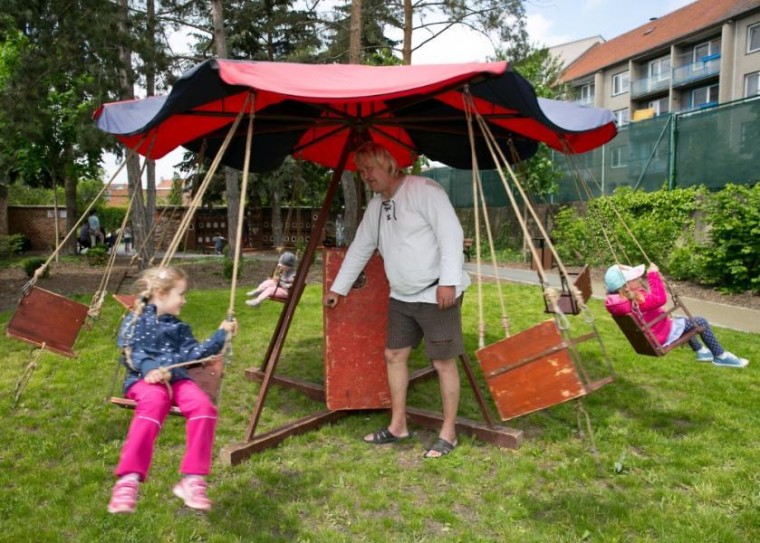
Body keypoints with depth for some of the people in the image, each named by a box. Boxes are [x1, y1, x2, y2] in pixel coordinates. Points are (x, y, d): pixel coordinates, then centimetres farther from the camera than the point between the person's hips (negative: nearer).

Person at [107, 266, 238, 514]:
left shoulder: (178, 327, 28)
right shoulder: (135, 320, 14)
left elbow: (193, 354, 17)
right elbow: (131, 352, -2)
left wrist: (220, 336, 14)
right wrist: (150, 368, -21)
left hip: (176, 378, 5)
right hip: (144, 378, -4)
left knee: (204, 405, -28)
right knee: (154, 404, -41)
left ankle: (192, 479, -27)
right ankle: (128, 480, -47)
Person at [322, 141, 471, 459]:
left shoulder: (423, 189, -13)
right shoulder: (376, 205, 11)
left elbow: (451, 234, -20)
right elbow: (359, 248, 19)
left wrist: (448, 281, -26)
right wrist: (338, 288, 22)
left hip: (437, 294, -8)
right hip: (401, 296, 9)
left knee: (443, 362, -1)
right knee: (394, 355, 11)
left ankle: (448, 433, 13)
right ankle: (397, 426, 25)